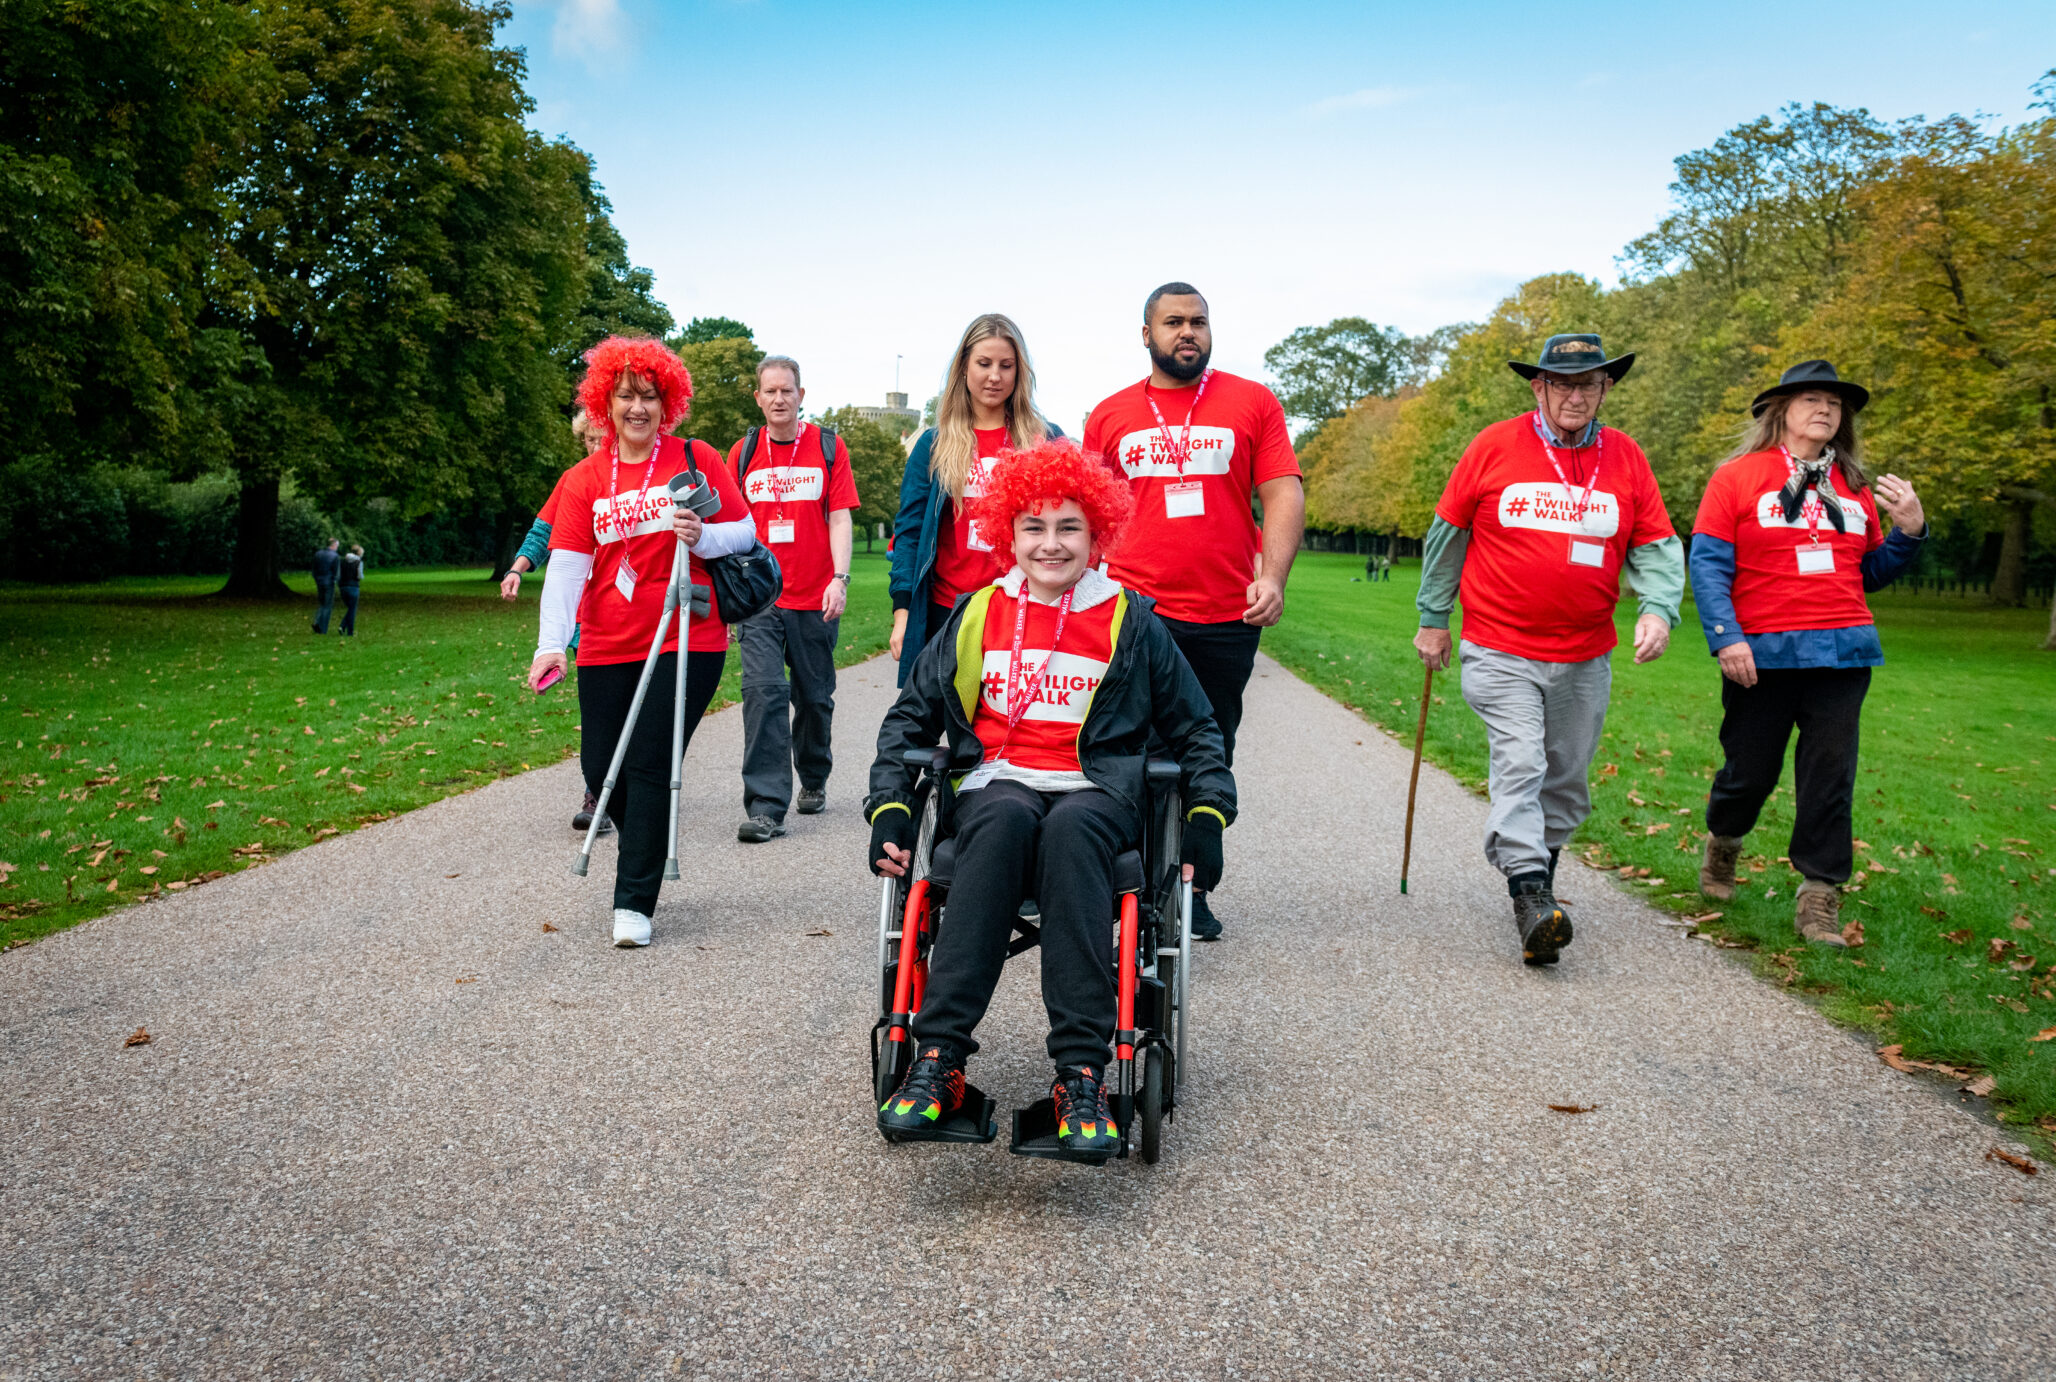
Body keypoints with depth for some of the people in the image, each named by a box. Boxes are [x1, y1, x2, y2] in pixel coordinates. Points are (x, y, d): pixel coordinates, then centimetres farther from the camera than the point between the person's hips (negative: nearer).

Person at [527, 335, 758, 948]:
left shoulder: (696, 459, 2)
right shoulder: (583, 480, 5)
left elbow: (745, 531, 5)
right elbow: (567, 563, -5)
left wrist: (703, 537, -18)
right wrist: (551, 642, -19)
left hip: (687, 642, -3)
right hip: (606, 649, 3)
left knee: (651, 765, -7)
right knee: (601, 768, 6)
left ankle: (634, 902, 2)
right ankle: (641, 850, 36)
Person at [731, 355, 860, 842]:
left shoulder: (828, 448, 5)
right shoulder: (743, 452, 9)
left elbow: (840, 518, 0)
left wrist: (839, 578, -12)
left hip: (815, 600, 0)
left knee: (814, 697, 11)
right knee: (763, 691, -14)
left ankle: (814, 781, 34)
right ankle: (765, 807, -14)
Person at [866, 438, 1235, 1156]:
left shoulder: (1130, 623, 11)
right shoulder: (977, 616, 14)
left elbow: (1195, 729, 17)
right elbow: (910, 714, 17)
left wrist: (1207, 820, 4)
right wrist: (890, 809, 4)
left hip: (1096, 791, -1)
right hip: (997, 782, 1)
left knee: (1070, 829, -38)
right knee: (1006, 822, -37)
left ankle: (1082, 1075, -42)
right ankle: (938, 1058, -40)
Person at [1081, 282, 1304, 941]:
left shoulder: (1252, 402, 6)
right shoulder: (1110, 416, 9)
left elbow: (1284, 493, 0)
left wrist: (1273, 575, -15)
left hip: (1227, 618, 1)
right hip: (1133, 615, 0)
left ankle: (1190, 891, 22)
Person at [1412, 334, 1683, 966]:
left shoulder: (1626, 458, 5)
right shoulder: (1494, 446, -3)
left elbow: (1657, 547, 7)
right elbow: (1447, 531, 5)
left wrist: (1658, 608, -12)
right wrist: (1433, 617, 8)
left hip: (1586, 658, 4)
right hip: (1501, 652, -3)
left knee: (1567, 781, 13)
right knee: (1519, 765, -17)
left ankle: (1541, 870, 34)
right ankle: (1531, 901, -20)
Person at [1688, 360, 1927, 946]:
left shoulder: (1854, 487, 13)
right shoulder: (1738, 477, -1)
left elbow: (1871, 573, 21)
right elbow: (1708, 564, -6)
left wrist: (1908, 531, 3)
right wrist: (1725, 636, -16)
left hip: (1843, 652, 4)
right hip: (1763, 655, -3)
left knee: (1830, 777, 1)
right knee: (1750, 771, 6)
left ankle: (1820, 897, 10)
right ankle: (1722, 841, 37)